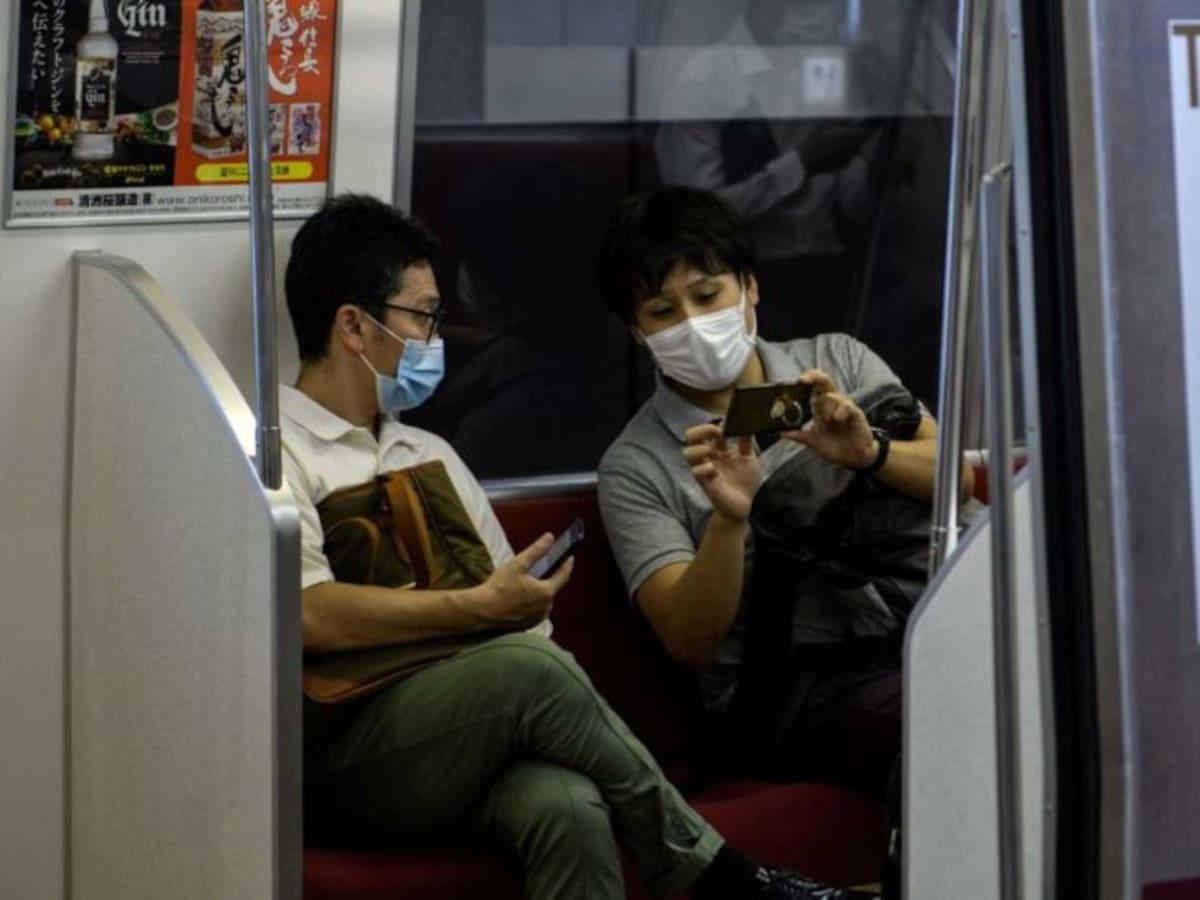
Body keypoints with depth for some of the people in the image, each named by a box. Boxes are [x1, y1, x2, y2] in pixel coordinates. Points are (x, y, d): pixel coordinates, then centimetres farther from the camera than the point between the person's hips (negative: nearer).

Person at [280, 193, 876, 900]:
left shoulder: (433, 456, 27)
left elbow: (518, 608, 22)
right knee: (532, 668, -31)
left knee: (568, 807, -31)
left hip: (459, 749, 6)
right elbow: (310, 615, -14)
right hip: (334, 765, -6)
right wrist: (482, 608, -11)